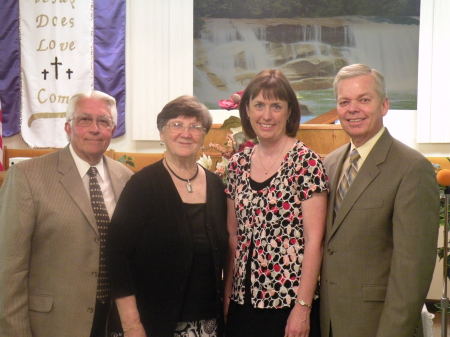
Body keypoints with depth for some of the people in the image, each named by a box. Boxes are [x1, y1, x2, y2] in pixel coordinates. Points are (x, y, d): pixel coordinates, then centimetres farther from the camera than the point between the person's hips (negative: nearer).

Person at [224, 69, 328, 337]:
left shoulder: (306, 161, -10)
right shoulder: (238, 164, 5)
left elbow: (314, 241, -12)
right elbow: (233, 237, 10)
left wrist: (303, 307, -14)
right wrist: (227, 295, 7)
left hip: (290, 301, -5)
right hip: (243, 300, 5)